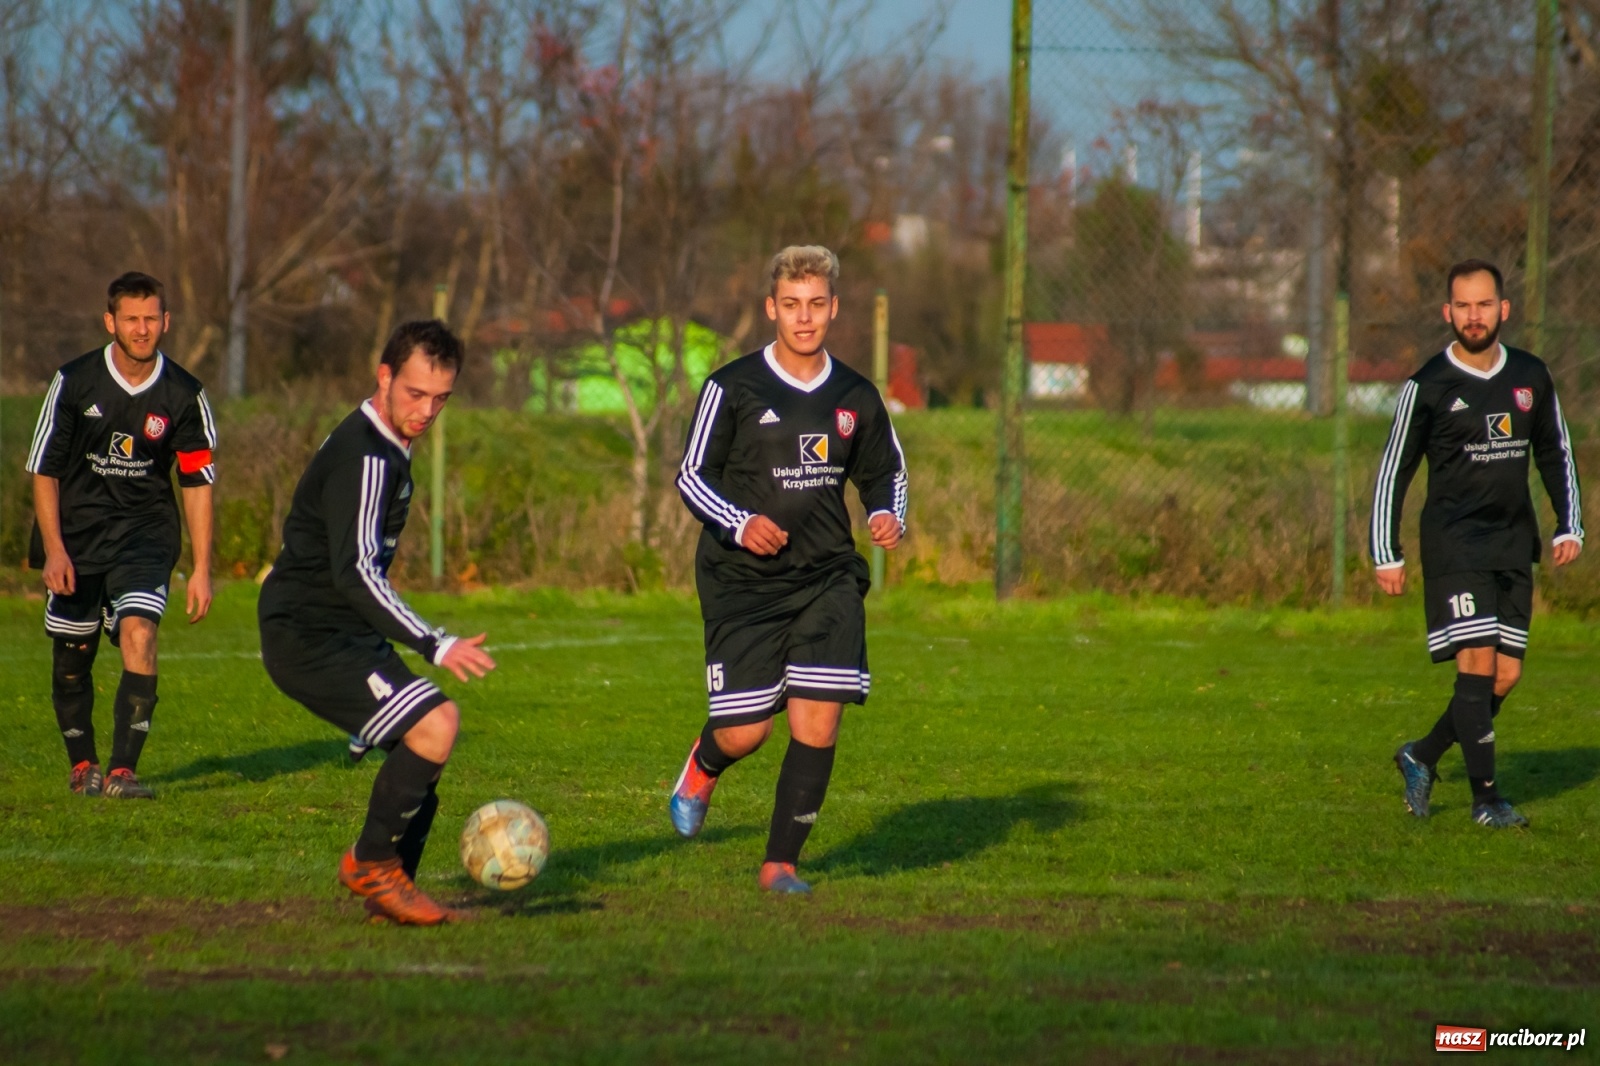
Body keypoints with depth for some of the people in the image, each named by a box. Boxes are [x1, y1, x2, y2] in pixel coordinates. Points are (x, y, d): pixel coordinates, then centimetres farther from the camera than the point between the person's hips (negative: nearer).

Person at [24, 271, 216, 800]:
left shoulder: (184, 395, -6)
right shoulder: (73, 382, -8)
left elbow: (198, 482, 2)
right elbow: (44, 469, -2)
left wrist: (201, 569, -1)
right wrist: (53, 550, -11)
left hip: (147, 533, -1)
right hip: (77, 533, 1)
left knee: (138, 633, -21)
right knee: (72, 656, 5)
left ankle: (122, 771, -21)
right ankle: (82, 765, 28)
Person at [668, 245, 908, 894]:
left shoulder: (856, 397, 7)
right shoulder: (732, 388, -4)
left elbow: (885, 470, 21)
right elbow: (691, 476, -1)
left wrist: (888, 515, -1)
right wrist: (739, 524, -18)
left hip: (827, 579, 3)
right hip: (743, 582, -3)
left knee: (818, 722, -11)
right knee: (745, 732, -5)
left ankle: (782, 863, 3)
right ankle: (701, 770, 34)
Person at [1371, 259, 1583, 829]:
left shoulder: (1531, 377, 7)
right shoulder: (1427, 387, -5)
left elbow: (1556, 453, 20)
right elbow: (1393, 471, 0)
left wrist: (1569, 525, 12)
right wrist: (1386, 556, -3)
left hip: (1514, 546, 5)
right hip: (1453, 544, -5)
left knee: (1506, 675, 2)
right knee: (1477, 663, -15)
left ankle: (1422, 757, 22)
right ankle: (1485, 796, -9)